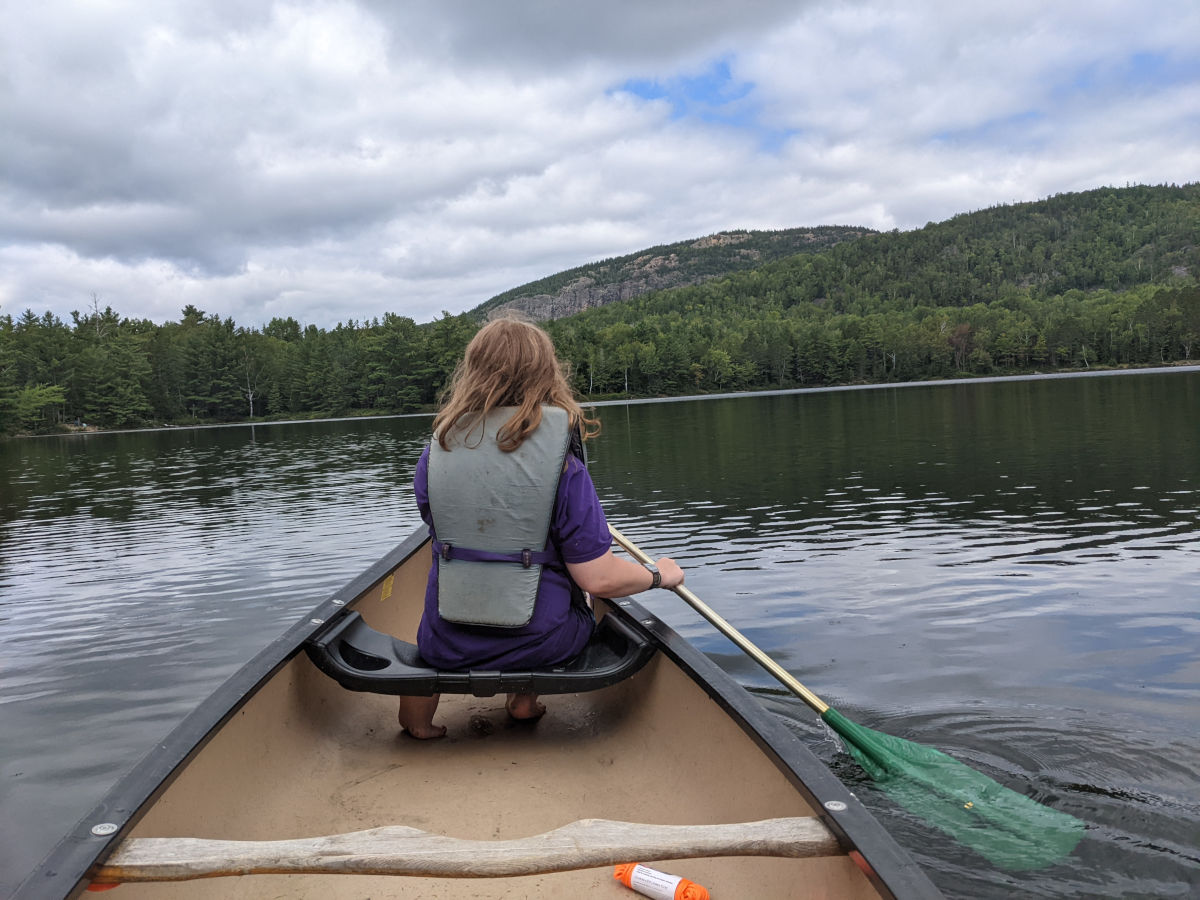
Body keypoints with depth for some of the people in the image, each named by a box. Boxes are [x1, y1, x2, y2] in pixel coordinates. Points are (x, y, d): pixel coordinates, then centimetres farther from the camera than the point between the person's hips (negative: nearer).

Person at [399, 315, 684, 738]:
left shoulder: (433, 457, -7)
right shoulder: (563, 466, -17)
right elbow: (601, 579, -16)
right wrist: (659, 574, 4)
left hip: (445, 645, 2)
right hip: (540, 644, -2)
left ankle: (418, 703, 25)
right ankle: (525, 696, 23)